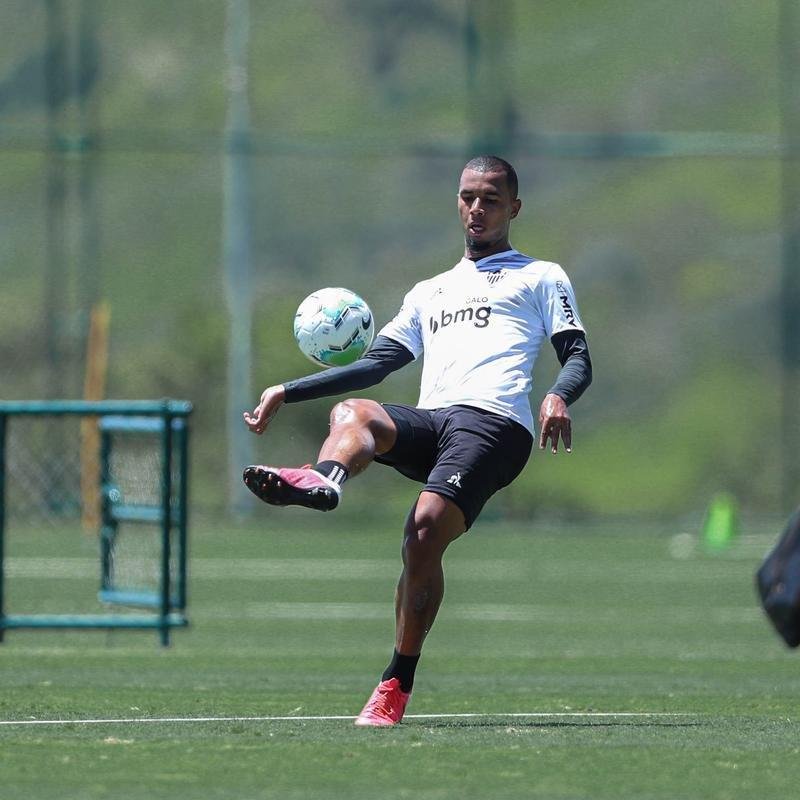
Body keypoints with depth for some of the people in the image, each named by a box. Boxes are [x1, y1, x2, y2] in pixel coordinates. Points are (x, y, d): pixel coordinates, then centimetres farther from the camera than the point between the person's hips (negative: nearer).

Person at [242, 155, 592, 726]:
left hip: (493, 422, -5)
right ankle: (322, 481, -66)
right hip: (427, 421, 5)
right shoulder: (431, 292, 36)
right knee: (351, 412, -30)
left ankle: (397, 687, -19)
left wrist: (558, 397, -14)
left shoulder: (542, 278, 21)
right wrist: (286, 392, 20)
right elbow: (376, 363, 30)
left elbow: (579, 358, 10)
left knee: (425, 532, -26)